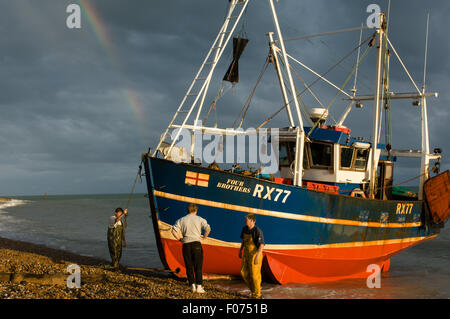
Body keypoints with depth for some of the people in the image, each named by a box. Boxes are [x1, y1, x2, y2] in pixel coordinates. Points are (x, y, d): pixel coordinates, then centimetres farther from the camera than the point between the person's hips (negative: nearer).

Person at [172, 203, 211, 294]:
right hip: (196, 244, -2)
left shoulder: (182, 220, 11)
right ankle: (199, 286, -5)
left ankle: (192, 285, 2)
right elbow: (208, 228, -8)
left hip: (186, 245, 2)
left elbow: (174, 230, 0)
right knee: (198, 267, 1)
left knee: (189, 267, 8)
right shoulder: (199, 219, 6)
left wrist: (179, 239, 10)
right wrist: (204, 237, 7)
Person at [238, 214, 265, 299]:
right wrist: (240, 250, 19)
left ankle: (256, 295, 13)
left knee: (254, 275, -1)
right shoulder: (245, 229, 0)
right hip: (247, 254, 7)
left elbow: (262, 245, -26)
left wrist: (257, 257, -33)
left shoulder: (257, 231, -23)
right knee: (244, 273, 8)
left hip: (255, 254, -7)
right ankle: (253, 288, 27)